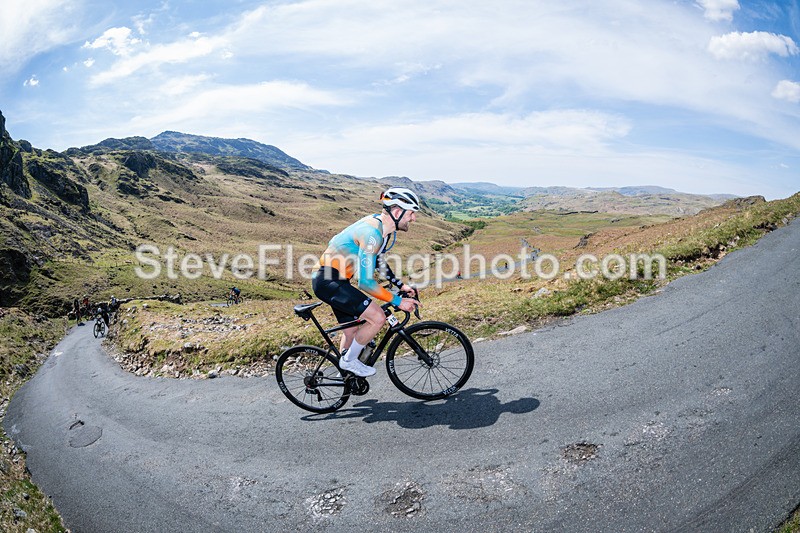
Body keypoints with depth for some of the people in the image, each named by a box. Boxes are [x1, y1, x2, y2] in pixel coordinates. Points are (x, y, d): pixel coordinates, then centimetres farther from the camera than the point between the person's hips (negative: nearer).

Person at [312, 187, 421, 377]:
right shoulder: (372, 233, -26)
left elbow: (379, 262, 20)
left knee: (352, 329, 20)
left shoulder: (381, 225, 5)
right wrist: (397, 301, -19)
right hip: (329, 282, -10)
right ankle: (349, 361, 4)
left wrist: (401, 285, 15)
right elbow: (366, 282, -27)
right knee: (377, 318, -15)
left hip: (336, 281, 10)